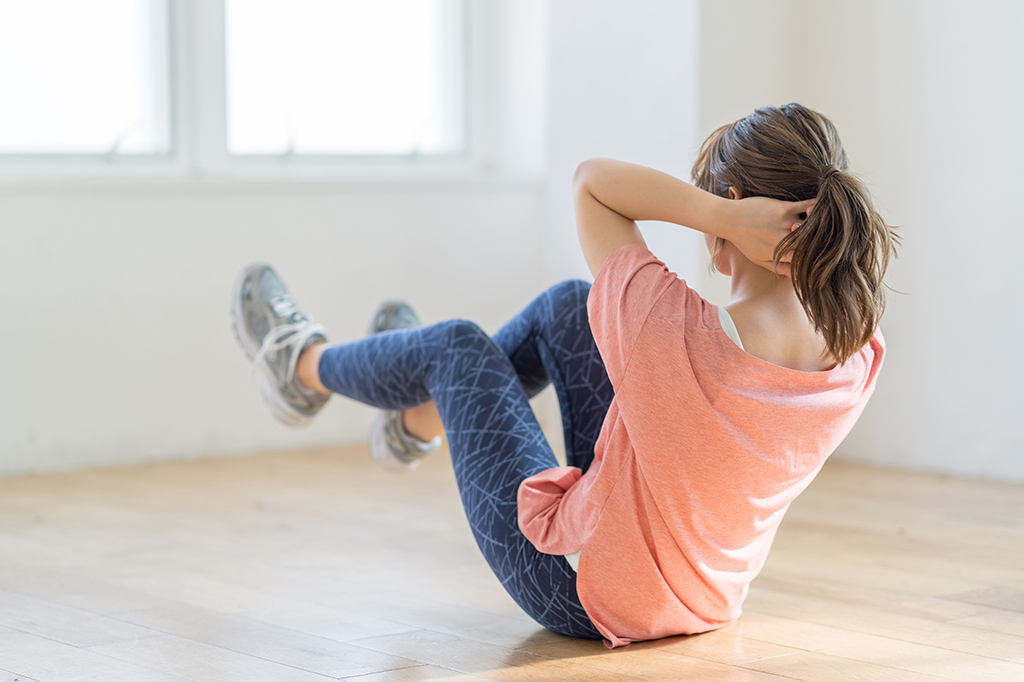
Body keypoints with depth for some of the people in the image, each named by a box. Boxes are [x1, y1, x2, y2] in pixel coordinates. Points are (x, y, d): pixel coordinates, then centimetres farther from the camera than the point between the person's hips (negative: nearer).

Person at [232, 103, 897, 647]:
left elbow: (593, 182, -22)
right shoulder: (859, 361, -21)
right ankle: (419, 421, 44)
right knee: (564, 307, 14)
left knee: (456, 344, 13)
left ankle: (303, 364, 46)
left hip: (581, 593, -6)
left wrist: (720, 214, -35)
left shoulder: (672, 332, -37)